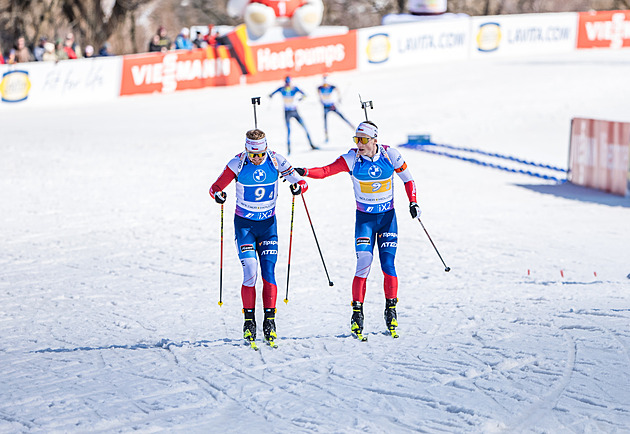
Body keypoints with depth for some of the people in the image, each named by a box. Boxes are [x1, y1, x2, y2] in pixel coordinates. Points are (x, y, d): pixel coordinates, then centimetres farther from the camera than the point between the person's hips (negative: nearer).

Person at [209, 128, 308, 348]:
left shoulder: (276, 161, -10)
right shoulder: (237, 164, -13)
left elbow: (301, 182, -6)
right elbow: (215, 187, -7)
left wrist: (298, 185, -30)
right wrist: (218, 194, -31)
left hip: (268, 223, 1)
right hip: (244, 223, -1)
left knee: (268, 272, -6)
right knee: (250, 272, -13)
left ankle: (270, 322, 0)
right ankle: (249, 321, -3)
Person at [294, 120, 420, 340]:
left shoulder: (390, 155, -10)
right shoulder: (352, 159, -12)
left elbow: (408, 179, 4)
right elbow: (326, 170, -23)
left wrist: (413, 202, -8)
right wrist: (304, 172, -38)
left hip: (388, 217, 0)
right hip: (364, 218, 0)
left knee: (388, 265, -5)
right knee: (363, 264, -12)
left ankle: (391, 310, 12)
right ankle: (357, 314, -5)